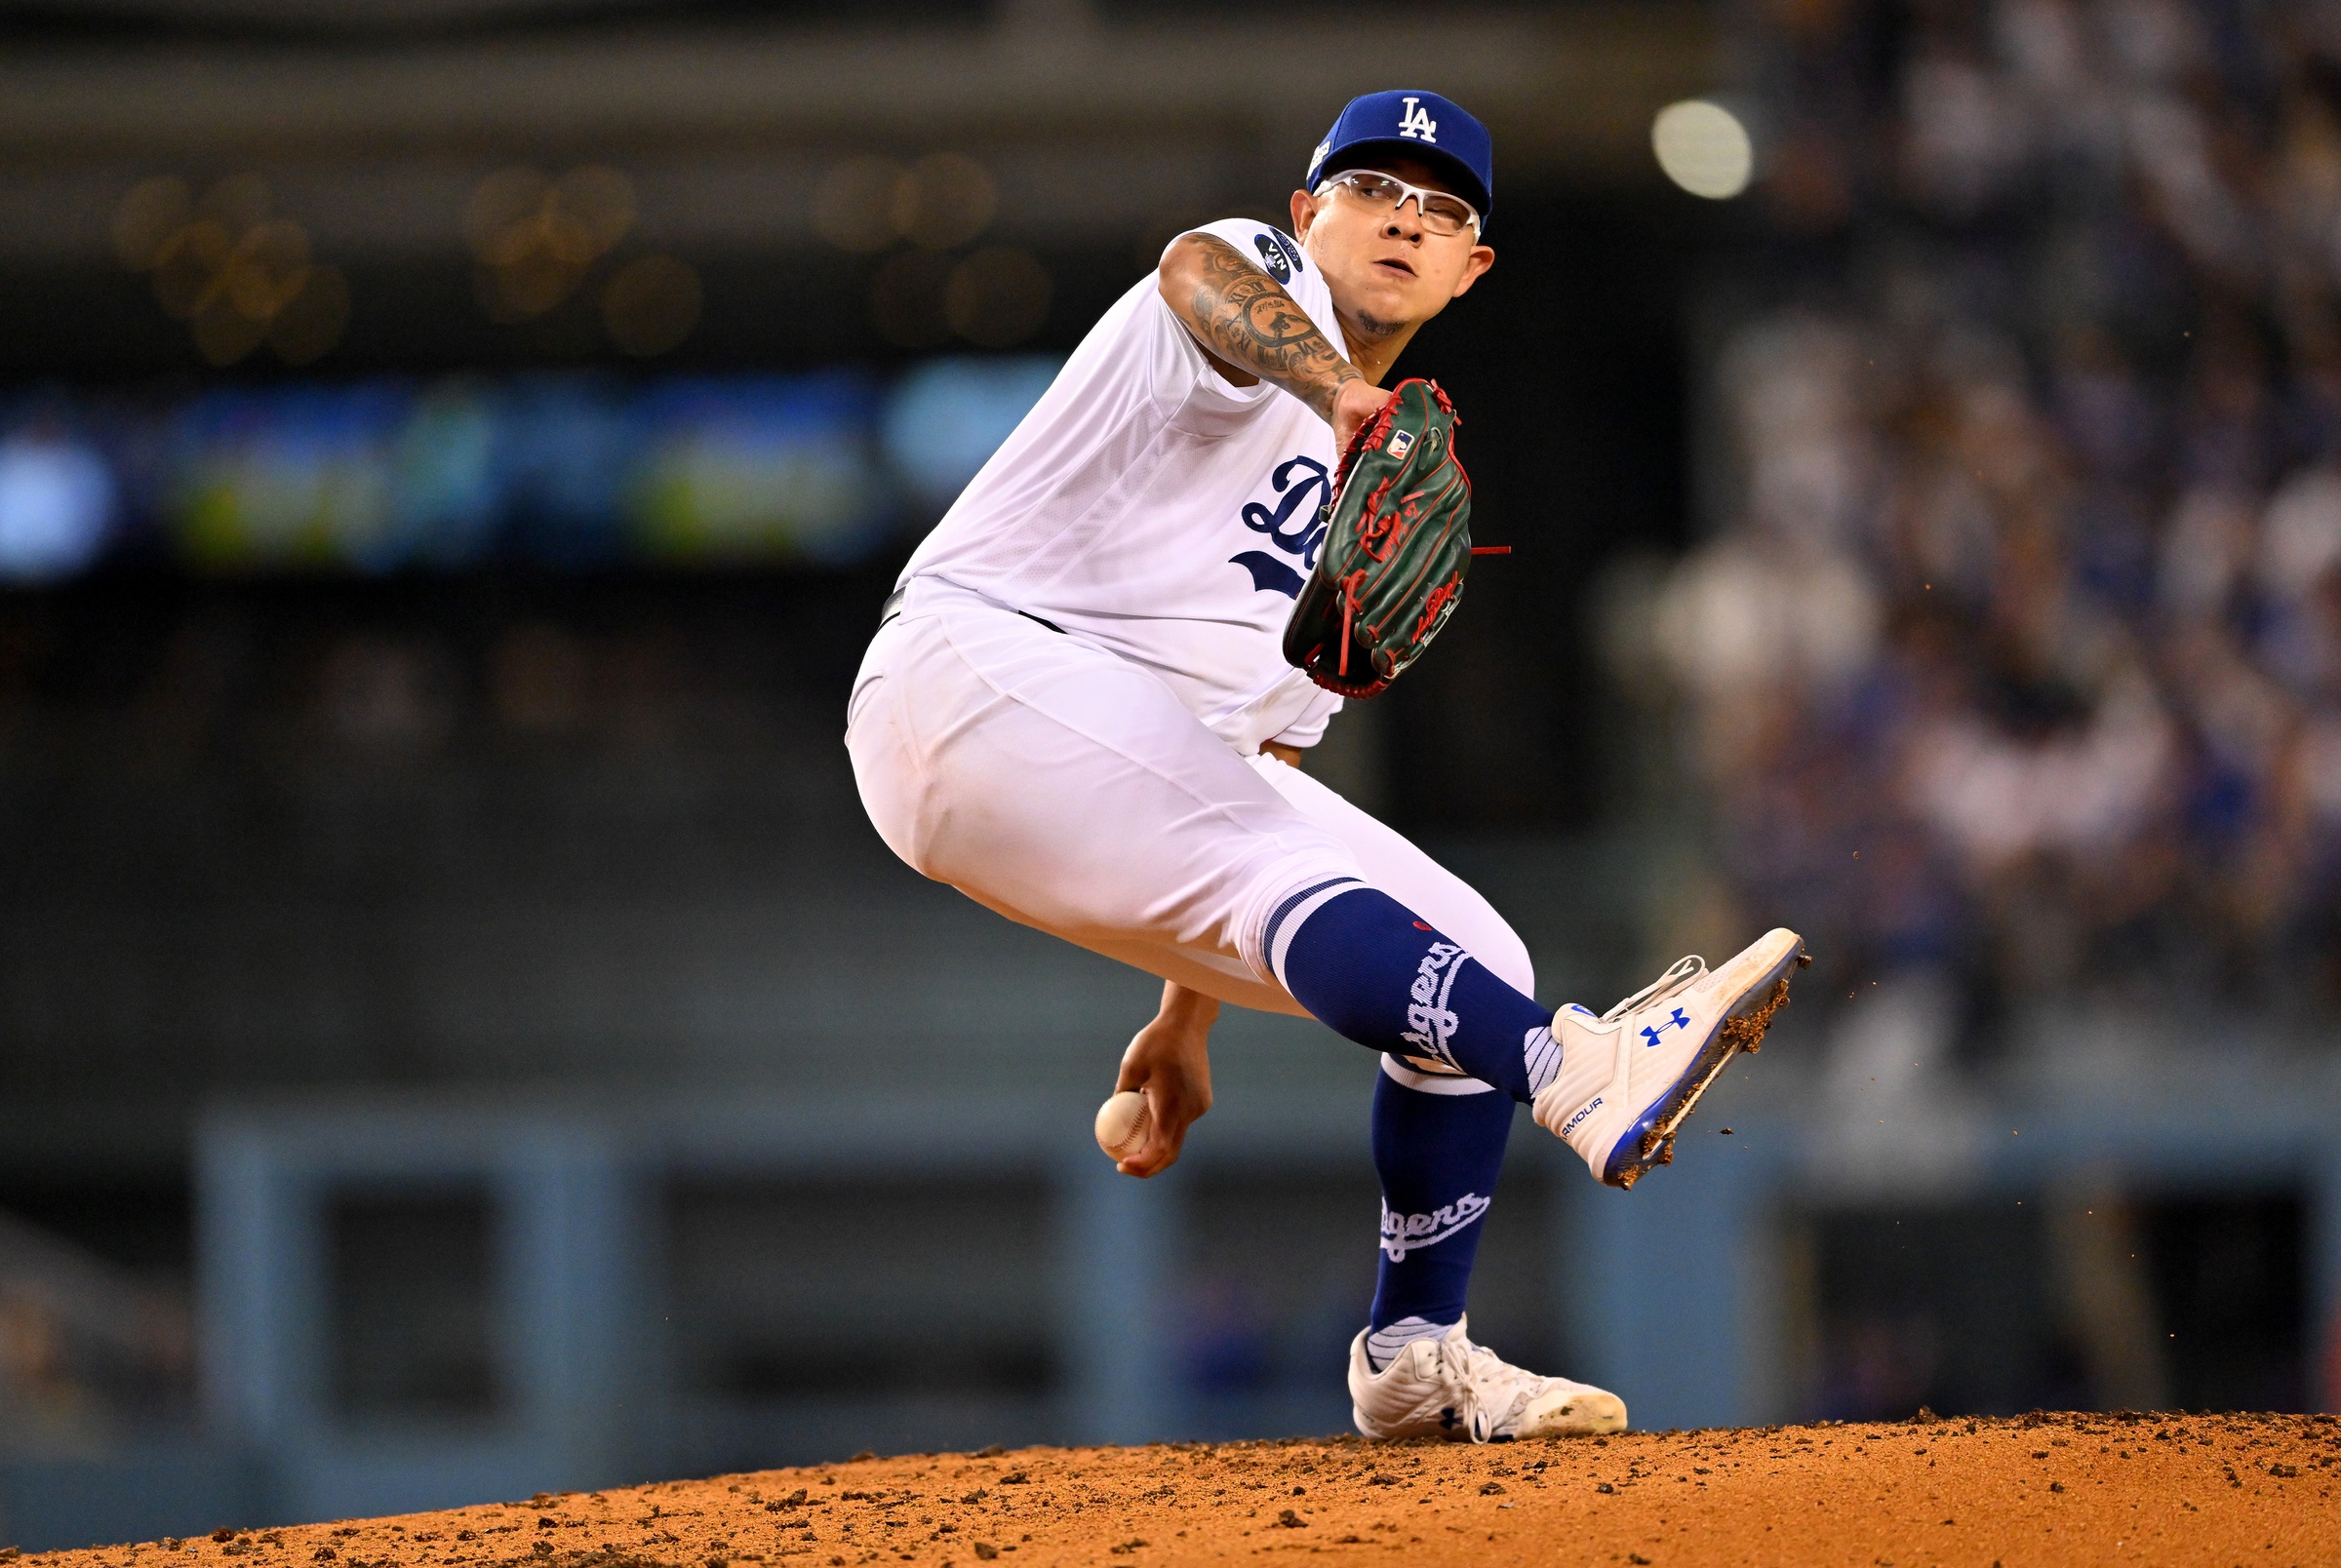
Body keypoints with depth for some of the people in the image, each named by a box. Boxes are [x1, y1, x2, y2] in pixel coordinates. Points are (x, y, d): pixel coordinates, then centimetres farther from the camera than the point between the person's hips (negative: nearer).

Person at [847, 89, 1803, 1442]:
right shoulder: (1262, 290, 0)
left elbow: (1269, 748, 27)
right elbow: (1200, 275, -28)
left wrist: (1191, 1011, 21)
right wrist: (1341, 393, -50)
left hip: (1166, 767, 9)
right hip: (982, 671, -9)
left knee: (1473, 965, 1)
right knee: (1289, 862, -32)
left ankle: (1416, 1355, 11)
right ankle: (1578, 1072, -53)